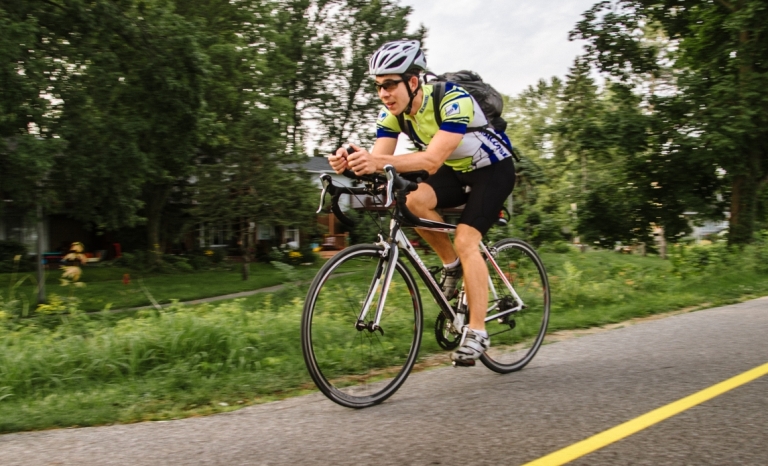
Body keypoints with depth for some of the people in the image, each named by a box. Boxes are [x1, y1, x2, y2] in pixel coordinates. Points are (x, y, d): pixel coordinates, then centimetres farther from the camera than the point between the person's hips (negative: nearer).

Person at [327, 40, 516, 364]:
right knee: (414, 202, -24)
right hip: (456, 171, 6)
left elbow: (432, 160, -43)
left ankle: (477, 332, -14)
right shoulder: (392, 112, -12)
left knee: (465, 241, -22)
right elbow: (378, 162, -20)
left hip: (492, 169, -6)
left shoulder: (453, 100, -32)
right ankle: (452, 265, 0)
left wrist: (381, 161, -58)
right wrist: (350, 162, -42)